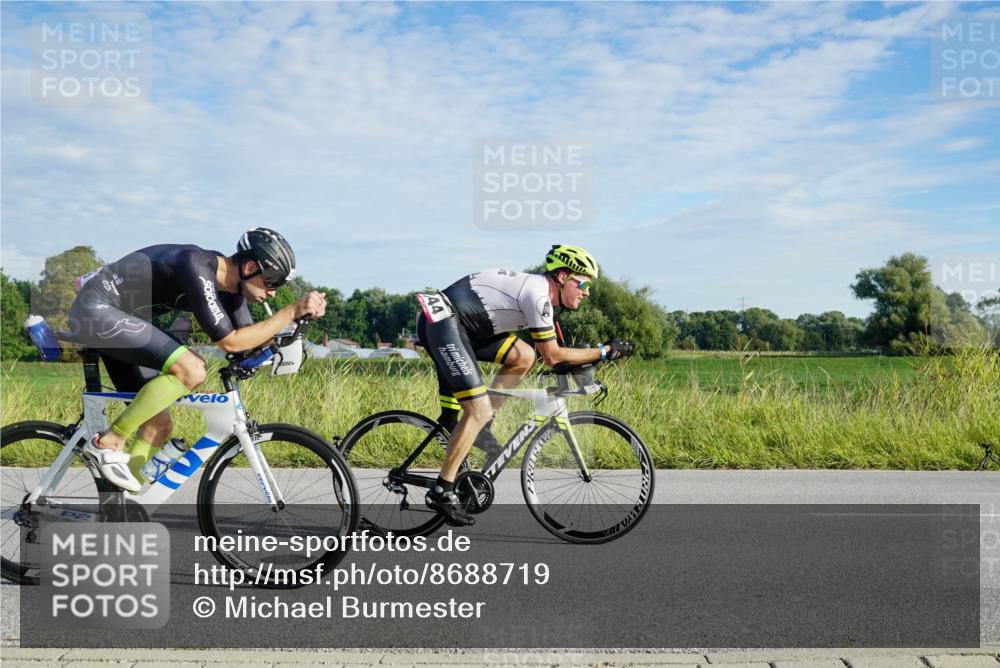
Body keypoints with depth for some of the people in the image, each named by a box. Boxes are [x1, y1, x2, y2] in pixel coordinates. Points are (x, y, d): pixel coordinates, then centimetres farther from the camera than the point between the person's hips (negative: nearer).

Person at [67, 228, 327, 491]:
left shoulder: (229, 286, 0)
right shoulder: (197, 268, -27)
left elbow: (252, 344, 3)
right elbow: (230, 342, -27)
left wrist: (302, 314, -8)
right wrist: (292, 311, -27)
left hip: (114, 318, 10)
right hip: (96, 311, -10)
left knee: (159, 426, 5)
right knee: (191, 369, -26)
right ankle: (109, 443, -13)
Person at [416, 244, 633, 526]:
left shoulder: (536, 289, 15)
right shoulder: (537, 293, -14)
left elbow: (546, 353, 24)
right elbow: (552, 356, -10)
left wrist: (589, 357, 17)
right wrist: (605, 351, -4)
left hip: (458, 324, 9)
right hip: (441, 322, -9)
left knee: (524, 357, 5)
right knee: (479, 409, -12)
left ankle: (478, 426, 9)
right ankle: (441, 491, -6)